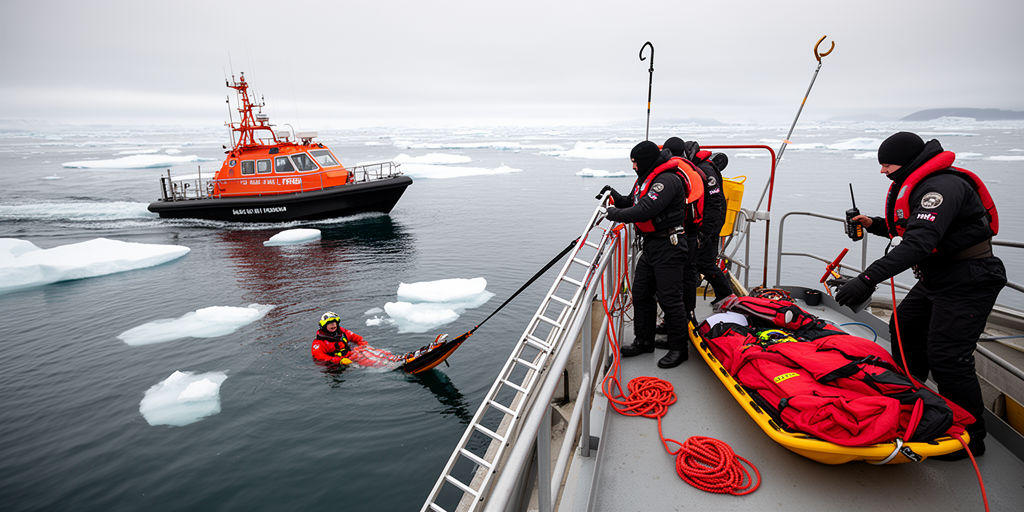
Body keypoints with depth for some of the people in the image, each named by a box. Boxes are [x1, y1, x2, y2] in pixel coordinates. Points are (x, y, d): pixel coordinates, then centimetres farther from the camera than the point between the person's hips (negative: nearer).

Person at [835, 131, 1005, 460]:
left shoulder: (943, 186, -24)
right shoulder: (916, 185, 9)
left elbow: (920, 242, -38)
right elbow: (911, 229, 23)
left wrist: (869, 278, -46)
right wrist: (875, 225, 6)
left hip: (968, 283, -11)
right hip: (936, 279, 11)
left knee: (946, 357, -12)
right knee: (904, 326, 19)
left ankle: (971, 436, 5)